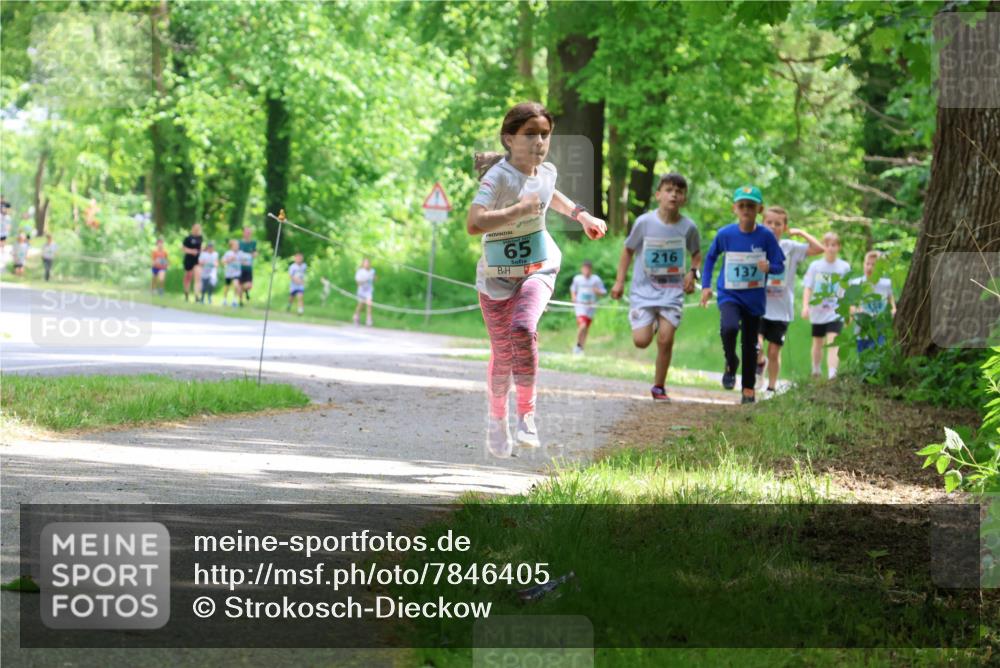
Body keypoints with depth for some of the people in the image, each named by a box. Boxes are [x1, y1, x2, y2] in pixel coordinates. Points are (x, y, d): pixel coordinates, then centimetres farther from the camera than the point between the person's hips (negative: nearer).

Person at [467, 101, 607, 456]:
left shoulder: (546, 172, -3)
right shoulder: (498, 177, -23)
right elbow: (474, 223, -39)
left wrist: (582, 215, 17)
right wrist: (522, 209, -36)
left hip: (538, 269, 2)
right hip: (496, 276, -2)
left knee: (523, 328, -26)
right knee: (503, 355, 4)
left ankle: (526, 412, -13)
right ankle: (497, 417, 32)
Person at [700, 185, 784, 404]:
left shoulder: (766, 236, -10)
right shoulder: (725, 234, -8)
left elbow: (780, 266, -5)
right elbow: (711, 257, 9)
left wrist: (768, 267, -28)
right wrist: (706, 285, 5)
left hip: (754, 297, 1)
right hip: (729, 294, -1)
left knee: (750, 344, 10)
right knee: (729, 327, -29)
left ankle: (748, 389, 26)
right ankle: (731, 363, 1)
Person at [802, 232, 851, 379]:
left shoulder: (844, 267, 0)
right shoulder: (815, 266, 1)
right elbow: (807, 287, 0)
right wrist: (805, 306, -12)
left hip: (836, 313, -2)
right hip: (817, 312, 2)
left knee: (833, 343, -18)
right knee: (818, 343, 17)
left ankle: (832, 374, -29)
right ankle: (816, 372, 37)